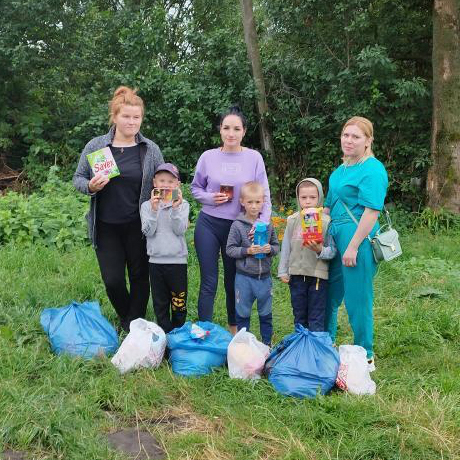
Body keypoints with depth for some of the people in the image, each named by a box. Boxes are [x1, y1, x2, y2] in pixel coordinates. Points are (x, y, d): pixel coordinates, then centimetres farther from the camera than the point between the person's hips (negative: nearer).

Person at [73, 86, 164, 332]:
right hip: (106, 226, 0)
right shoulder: (95, 146, -1)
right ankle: (125, 319, 32)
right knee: (112, 281, 4)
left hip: (139, 226, 0)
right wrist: (90, 186, -15)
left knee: (139, 276, 8)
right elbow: (78, 178, 6)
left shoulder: (150, 149, 0)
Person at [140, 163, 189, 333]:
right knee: (160, 303, 10)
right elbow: (148, 231, -9)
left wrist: (175, 209, -21)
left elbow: (180, 230, -10)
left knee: (179, 302, 7)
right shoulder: (147, 206, 3)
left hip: (178, 260, -1)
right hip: (156, 260, 1)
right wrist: (154, 209, -19)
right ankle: (165, 334, 23)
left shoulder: (182, 204, 1)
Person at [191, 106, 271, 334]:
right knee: (209, 282, 1)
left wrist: (263, 222, -13)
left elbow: (264, 196, -1)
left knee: (233, 281, 14)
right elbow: (195, 188, 10)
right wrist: (210, 198, -10)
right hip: (208, 224, 0)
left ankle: (234, 330, 31)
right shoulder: (208, 157, -1)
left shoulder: (254, 158, -3)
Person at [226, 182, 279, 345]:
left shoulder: (267, 224, 1)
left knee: (266, 313, 15)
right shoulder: (237, 225, -8)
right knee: (243, 313, 10)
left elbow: (276, 246, 8)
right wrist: (247, 251, -20)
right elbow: (230, 249, -7)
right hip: (244, 277, -2)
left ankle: (267, 342, 29)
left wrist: (270, 249, -13)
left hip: (264, 276, 3)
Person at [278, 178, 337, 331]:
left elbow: (333, 250, -9)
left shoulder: (326, 221, -7)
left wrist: (320, 251, -28)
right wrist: (283, 271, 8)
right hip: (297, 274, 4)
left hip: (318, 275, -3)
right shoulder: (293, 220, 3)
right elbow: (286, 247, 9)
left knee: (316, 320, 4)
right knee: (299, 317, 17)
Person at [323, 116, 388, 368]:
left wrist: (353, 247, -21)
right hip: (336, 238, 9)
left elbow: (372, 212, -18)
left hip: (358, 239, -8)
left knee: (357, 300, 2)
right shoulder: (340, 170, 15)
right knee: (328, 296, 16)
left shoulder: (372, 170, -12)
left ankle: (366, 358, 20)